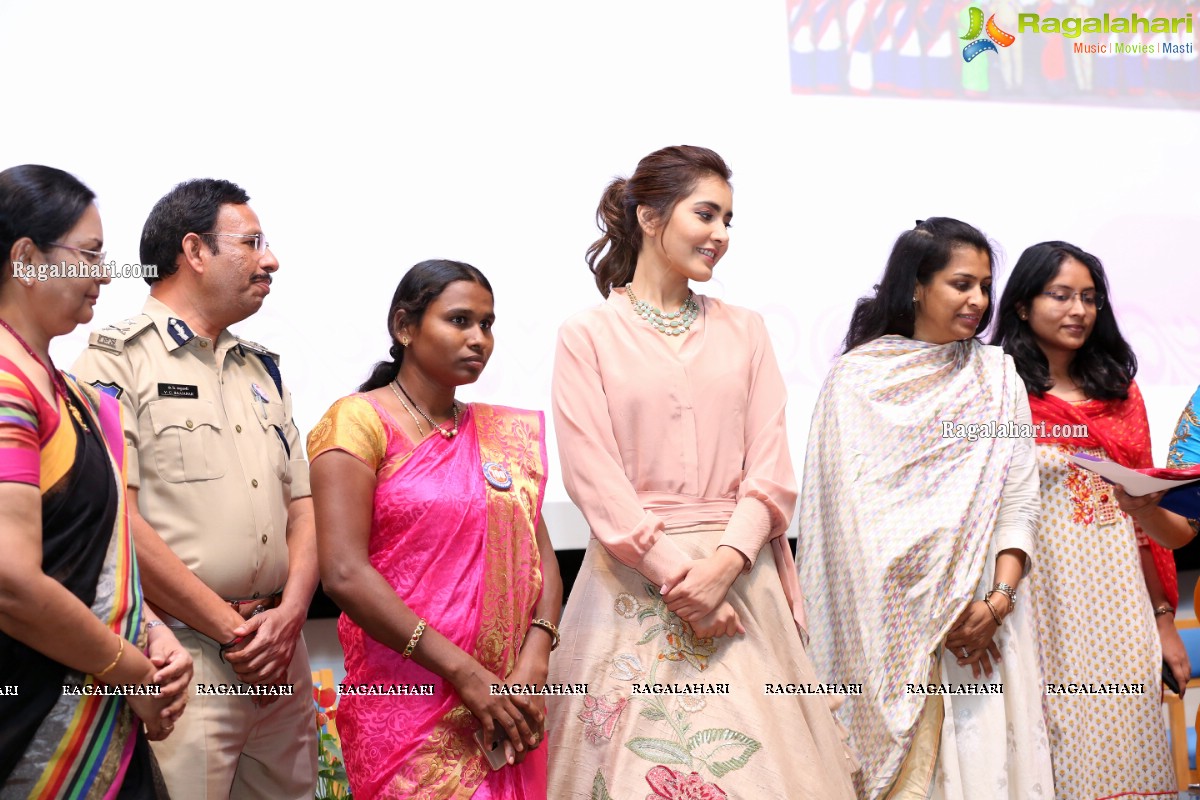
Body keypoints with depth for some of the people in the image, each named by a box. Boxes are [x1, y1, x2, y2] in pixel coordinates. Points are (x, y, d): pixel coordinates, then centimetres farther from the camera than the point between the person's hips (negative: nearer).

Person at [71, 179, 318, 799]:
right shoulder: (116, 360, -4)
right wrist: (233, 629, -12)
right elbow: (116, 518, -14)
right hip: (181, 655, -6)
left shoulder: (261, 370, 18)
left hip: (280, 655, 7)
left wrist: (289, 614, -2)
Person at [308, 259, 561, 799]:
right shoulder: (359, 420, -7)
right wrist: (466, 673, -17)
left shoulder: (504, 435, 10)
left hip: (509, 708, 5)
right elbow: (344, 573, -16)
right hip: (410, 707, -5)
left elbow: (540, 554, 6)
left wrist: (534, 664, -12)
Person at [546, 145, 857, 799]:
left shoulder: (744, 332, 11)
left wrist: (722, 566, -12)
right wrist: (676, 576, -13)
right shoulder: (588, 335, 1)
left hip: (739, 577, 3)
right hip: (632, 580, -2)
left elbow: (771, 472, 3)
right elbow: (596, 481, -6)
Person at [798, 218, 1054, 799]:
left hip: (987, 613, 3)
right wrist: (937, 609, -13)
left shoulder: (998, 376, 10)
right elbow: (861, 508, -7)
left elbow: (1019, 498, 3)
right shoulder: (859, 376, 0)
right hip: (890, 615, -3)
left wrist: (999, 598, -12)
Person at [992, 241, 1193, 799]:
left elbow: (1146, 519, 14)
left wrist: (1164, 619, 10)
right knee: (1048, 753, -1)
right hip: (1042, 594, -4)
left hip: (1120, 598, 4)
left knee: (1120, 751, 4)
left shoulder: (1120, 392, 14)